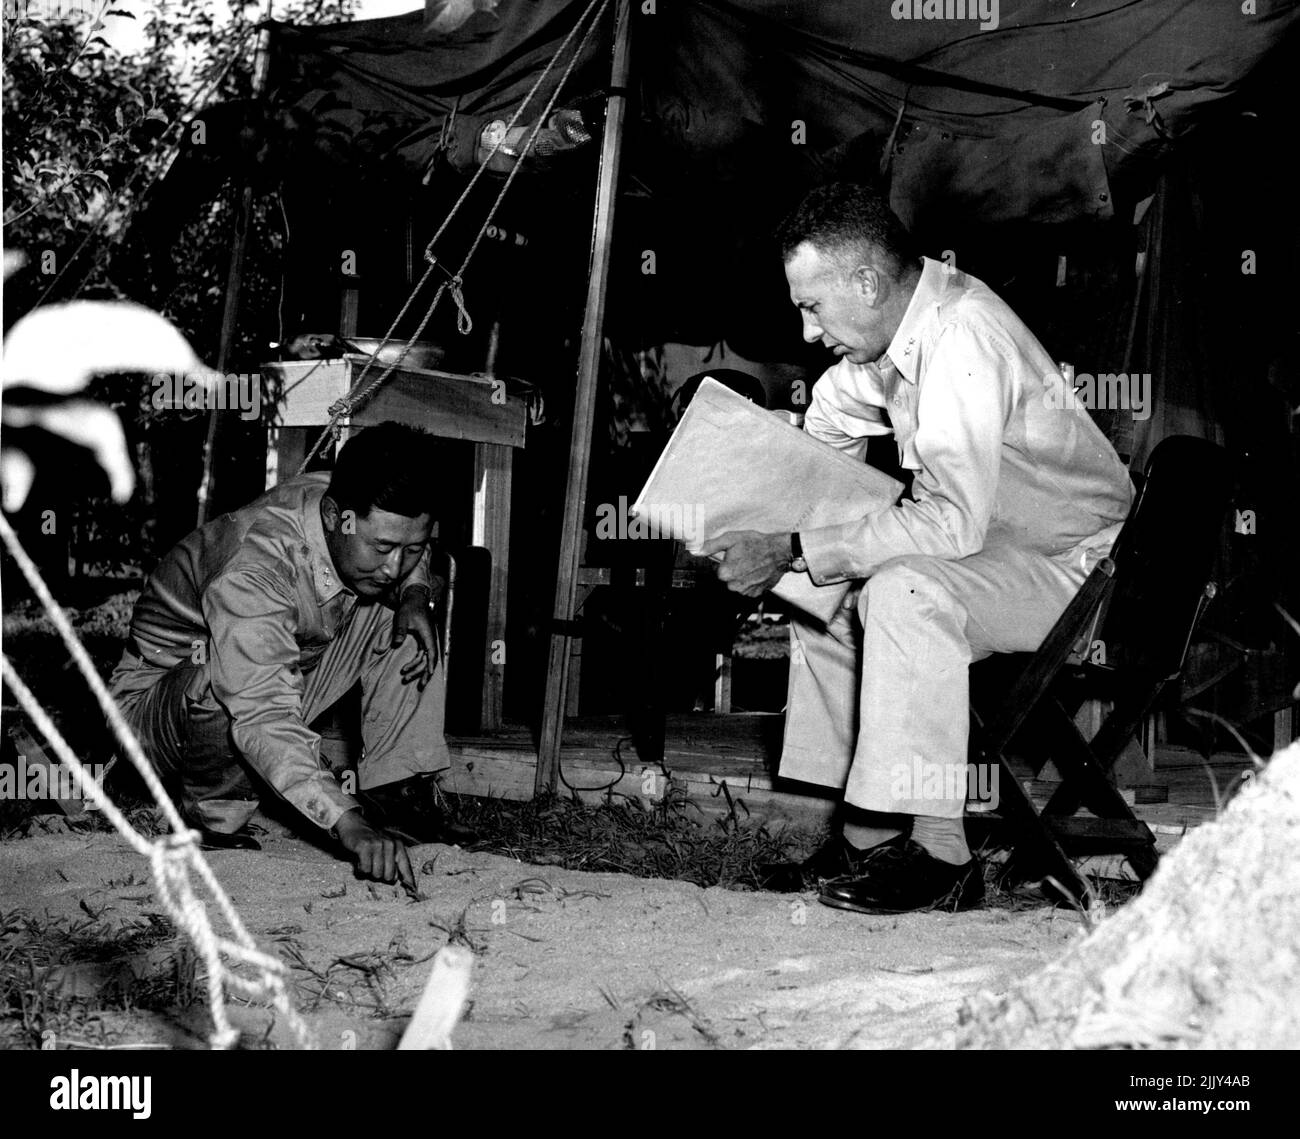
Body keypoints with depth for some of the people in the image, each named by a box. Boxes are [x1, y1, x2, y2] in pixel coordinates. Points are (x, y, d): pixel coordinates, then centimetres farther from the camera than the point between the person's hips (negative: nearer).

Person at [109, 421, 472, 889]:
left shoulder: (380, 523, -17)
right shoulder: (251, 568, -38)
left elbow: (414, 565, 9)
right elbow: (263, 720, -48)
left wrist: (416, 593, -16)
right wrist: (349, 825, -58)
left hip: (282, 686, 7)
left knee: (400, 608, -8)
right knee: (223, 676, -41)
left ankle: (396, 794, -9)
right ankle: (215, 821, -12)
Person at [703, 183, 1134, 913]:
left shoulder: (963, 338, -28)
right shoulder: (901, 323, -1)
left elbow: (954, 520, -35)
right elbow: (832, 418, 17)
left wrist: (793, 553, -33)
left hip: (1074, 566, -10)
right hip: (993, 548, 10)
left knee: (904, 589, -32)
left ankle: (940, 855, -24)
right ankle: (868, 840, 8)